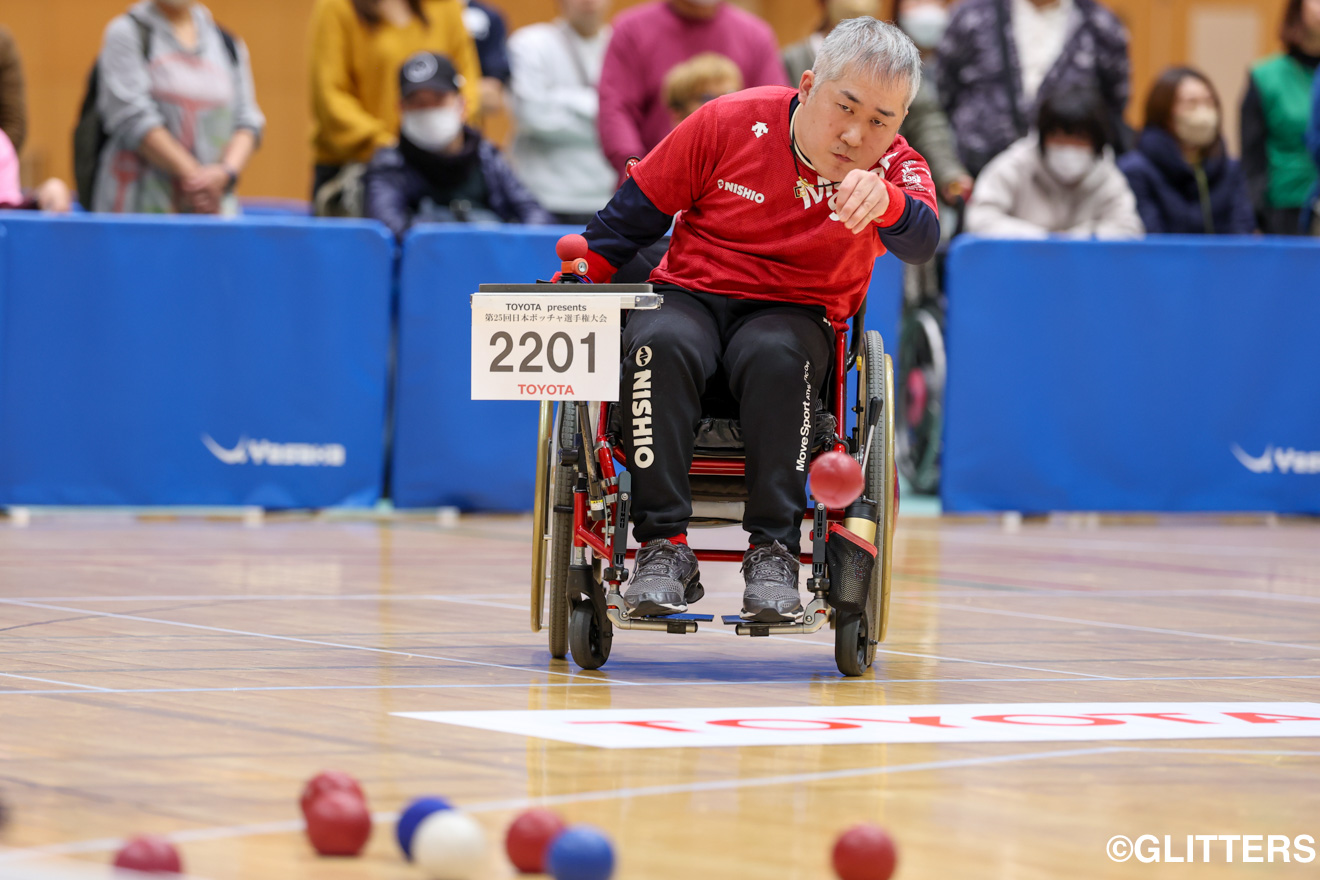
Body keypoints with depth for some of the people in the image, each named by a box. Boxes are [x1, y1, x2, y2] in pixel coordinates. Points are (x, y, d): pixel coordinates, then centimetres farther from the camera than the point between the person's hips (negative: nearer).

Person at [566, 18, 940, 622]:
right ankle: (663, 546, -31)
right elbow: (633, 216, 6)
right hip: (689, 296, 0)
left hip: (792, 316, 0)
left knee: (776, 356, -36)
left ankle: (773, 550, -29)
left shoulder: (895, 168, -6)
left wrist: (885, 203, -53)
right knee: (661, 343, -34)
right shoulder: (730, 124, -7)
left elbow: (920, 242, -30)